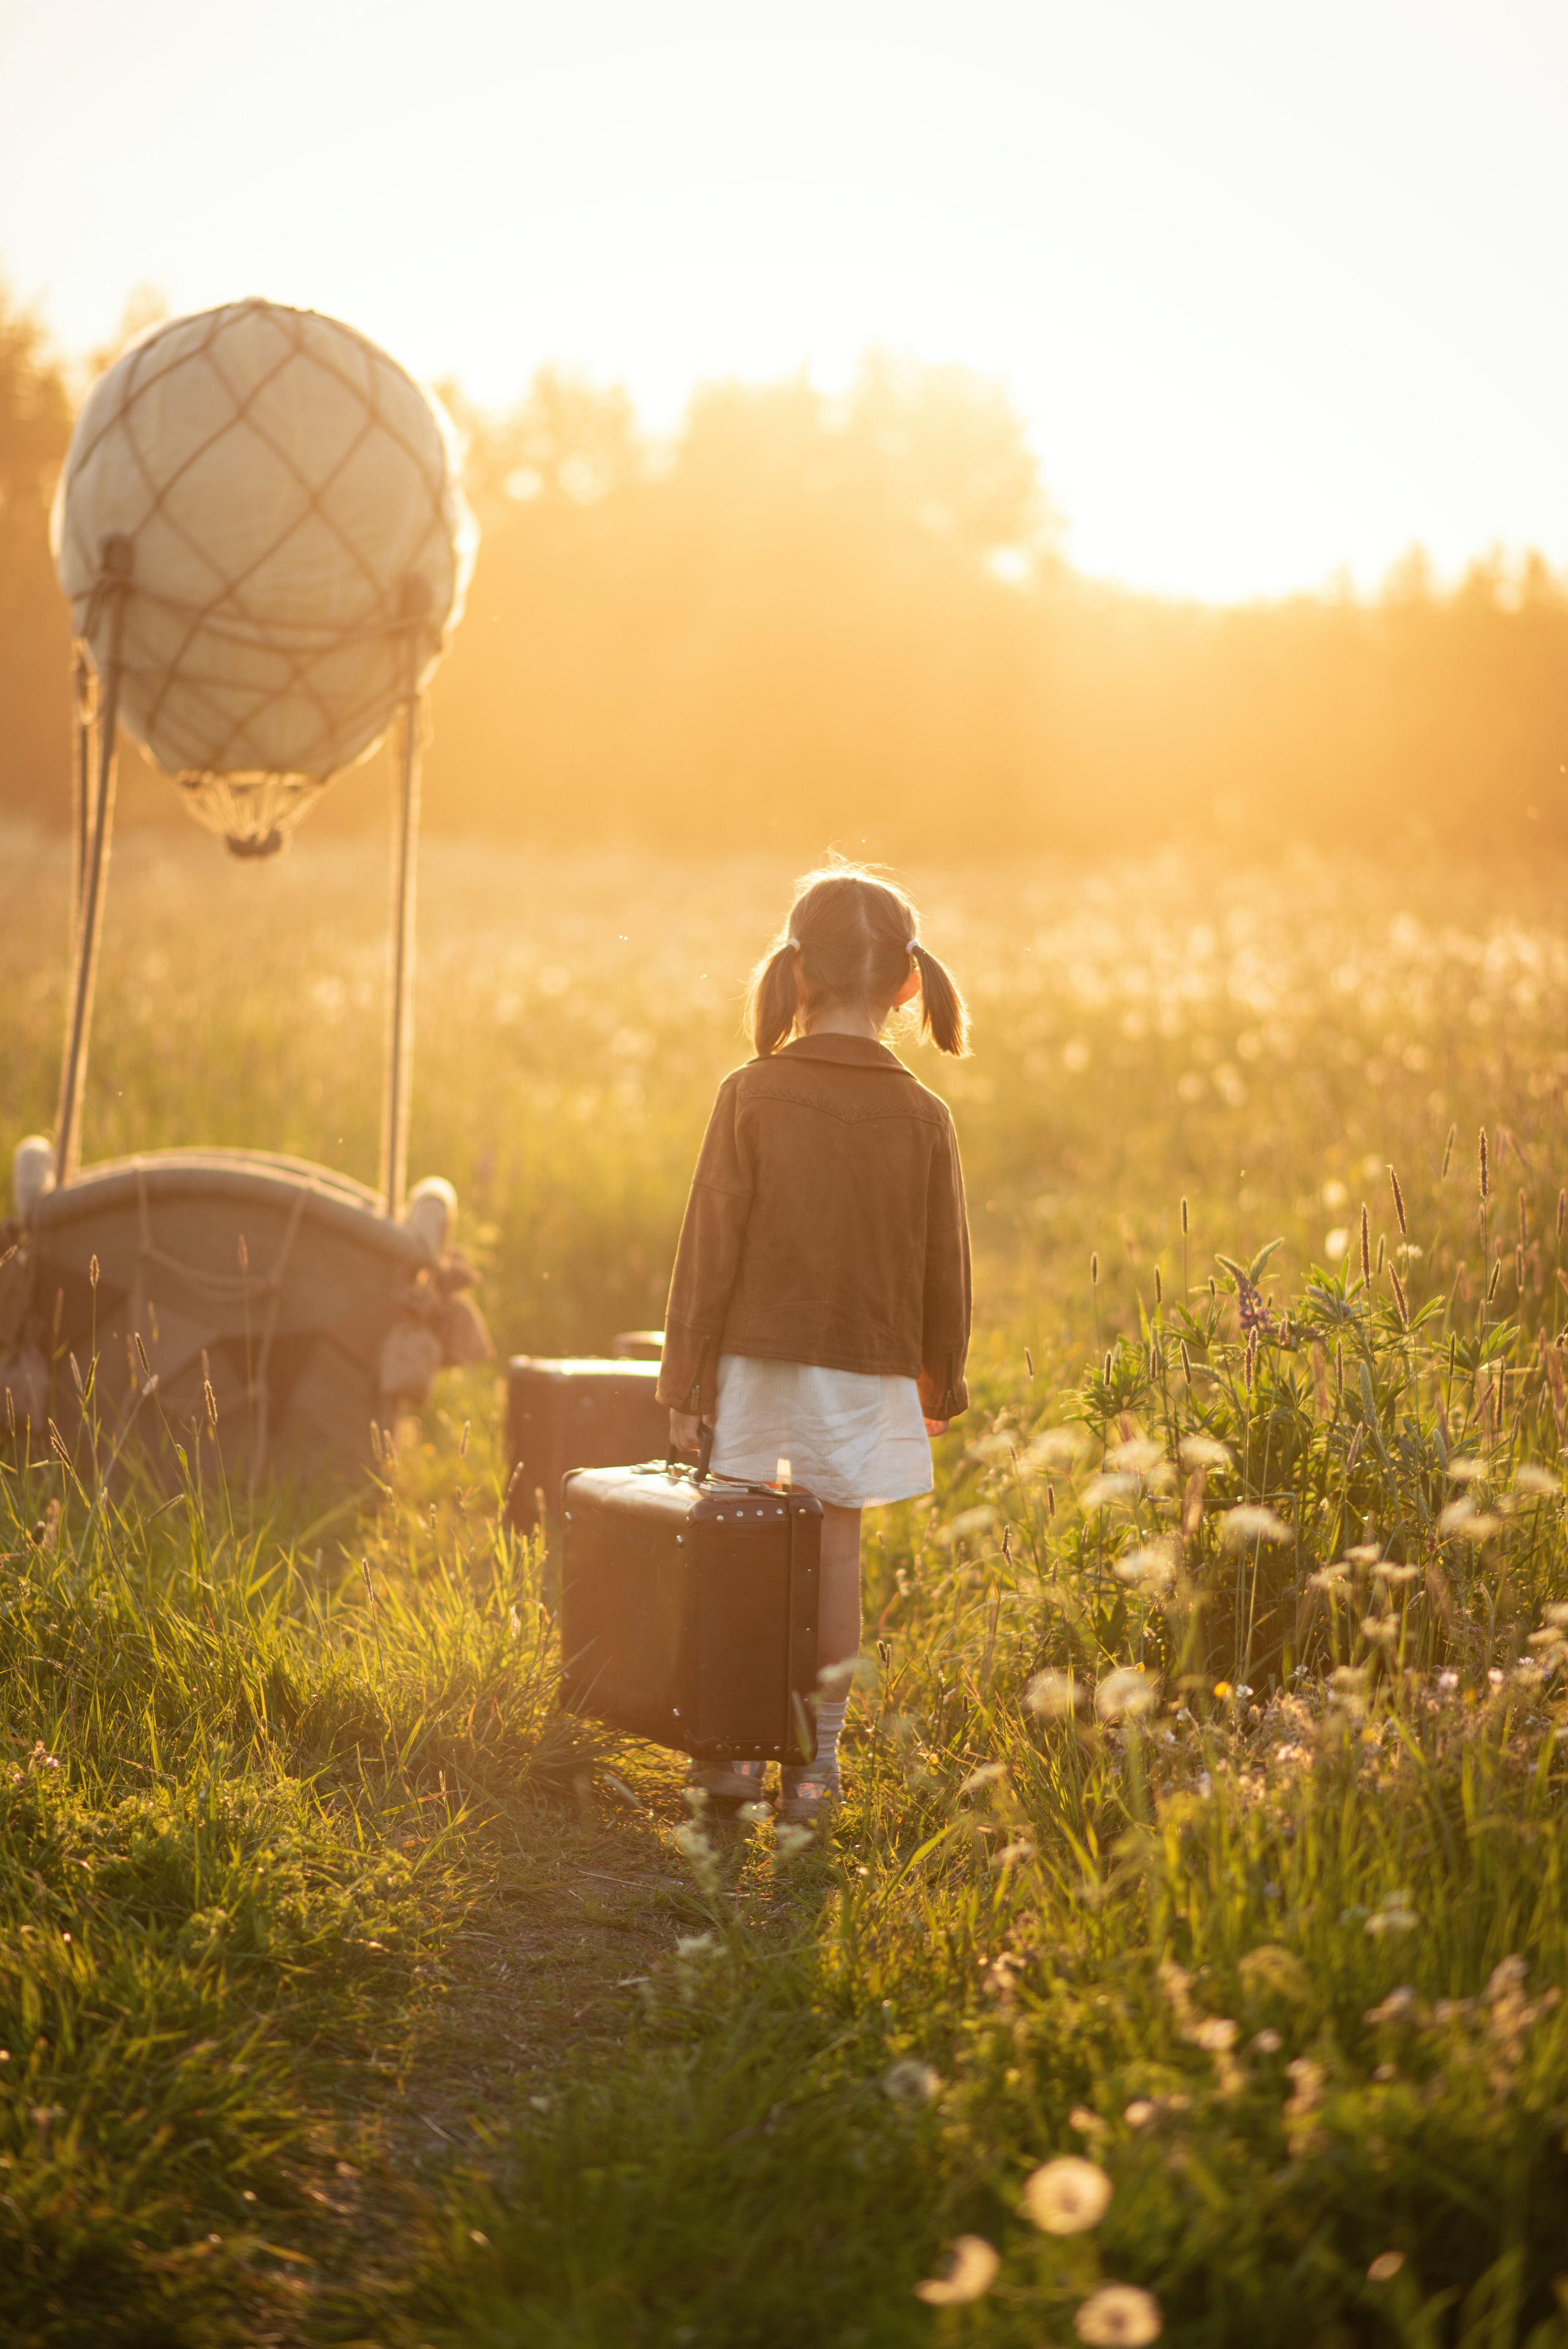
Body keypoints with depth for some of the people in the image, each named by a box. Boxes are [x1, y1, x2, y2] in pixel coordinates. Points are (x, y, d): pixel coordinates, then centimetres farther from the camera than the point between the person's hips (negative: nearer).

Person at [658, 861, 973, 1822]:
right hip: (867, 1370, 1)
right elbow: (944, 1269, 4)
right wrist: (943, 1383, 17)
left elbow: (710, 1248, -7)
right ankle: (816, 1755, 12)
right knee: (837, 1548, 8)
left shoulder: (750, 1097, -7)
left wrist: (686, 1378, -1)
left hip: (757, 1358, -1)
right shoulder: (924, 1118, -3)